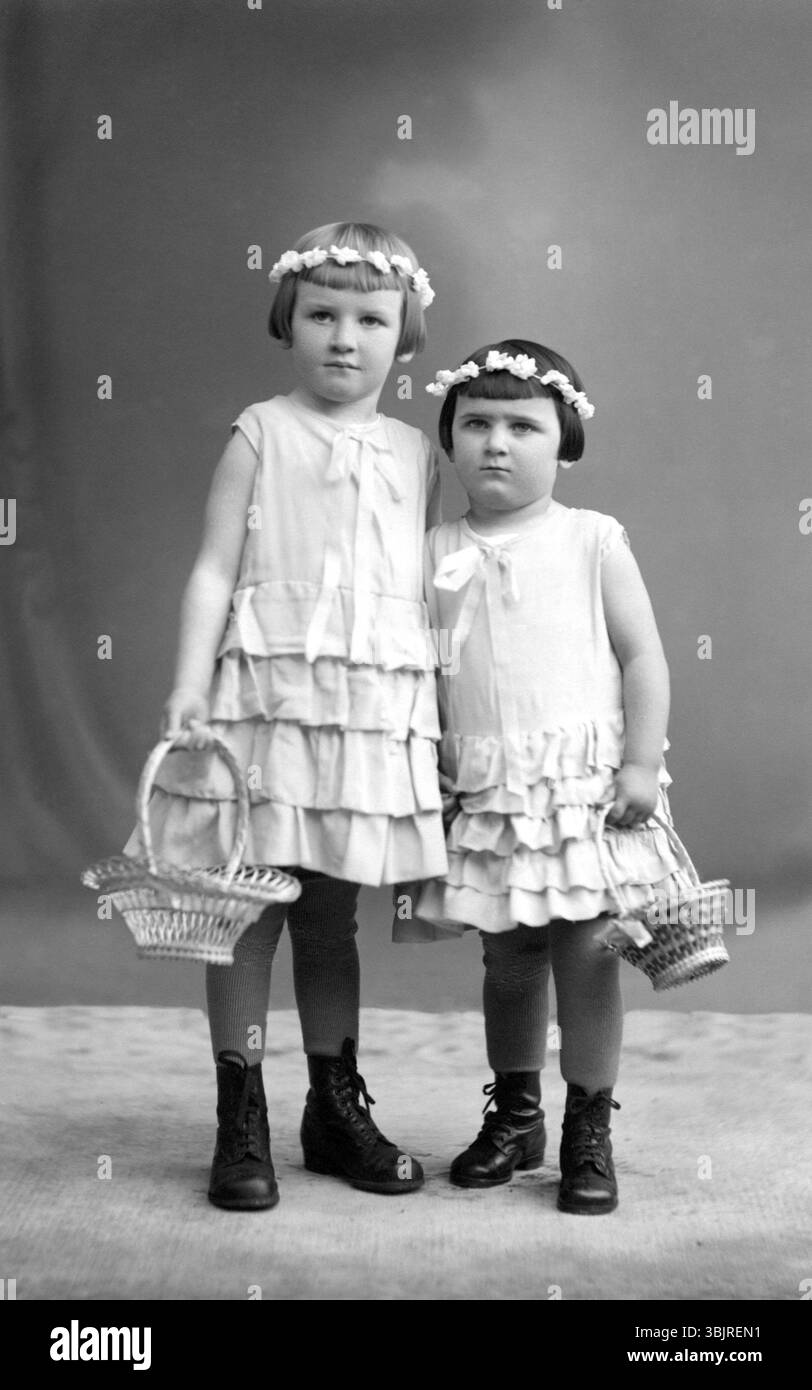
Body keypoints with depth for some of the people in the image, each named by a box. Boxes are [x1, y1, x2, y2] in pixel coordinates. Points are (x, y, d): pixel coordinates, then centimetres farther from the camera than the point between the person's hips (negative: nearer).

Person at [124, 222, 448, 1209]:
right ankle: (241, 1121, 14)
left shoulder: (414, 454, 11)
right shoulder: (261, 433, 1)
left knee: (332, 912, 13)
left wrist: (446, 714, 9)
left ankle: (336, 1107, 25)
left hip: (376, 709, 3)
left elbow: (433, 590, 12)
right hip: (265, 699, -3)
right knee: (249, 909, 3)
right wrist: (188, 690, -12)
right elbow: (214, 571, -3)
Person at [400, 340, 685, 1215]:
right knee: (507, 956, 13)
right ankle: (513, 1115, 29)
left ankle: (589, 1130, 13)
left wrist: (642, 762, -9)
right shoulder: (434, 555, 5)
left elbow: (642, 656, -1)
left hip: (584, 782, -2)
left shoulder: (593, 542, -1)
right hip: (483, 791, 3)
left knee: (585, 954, 0)